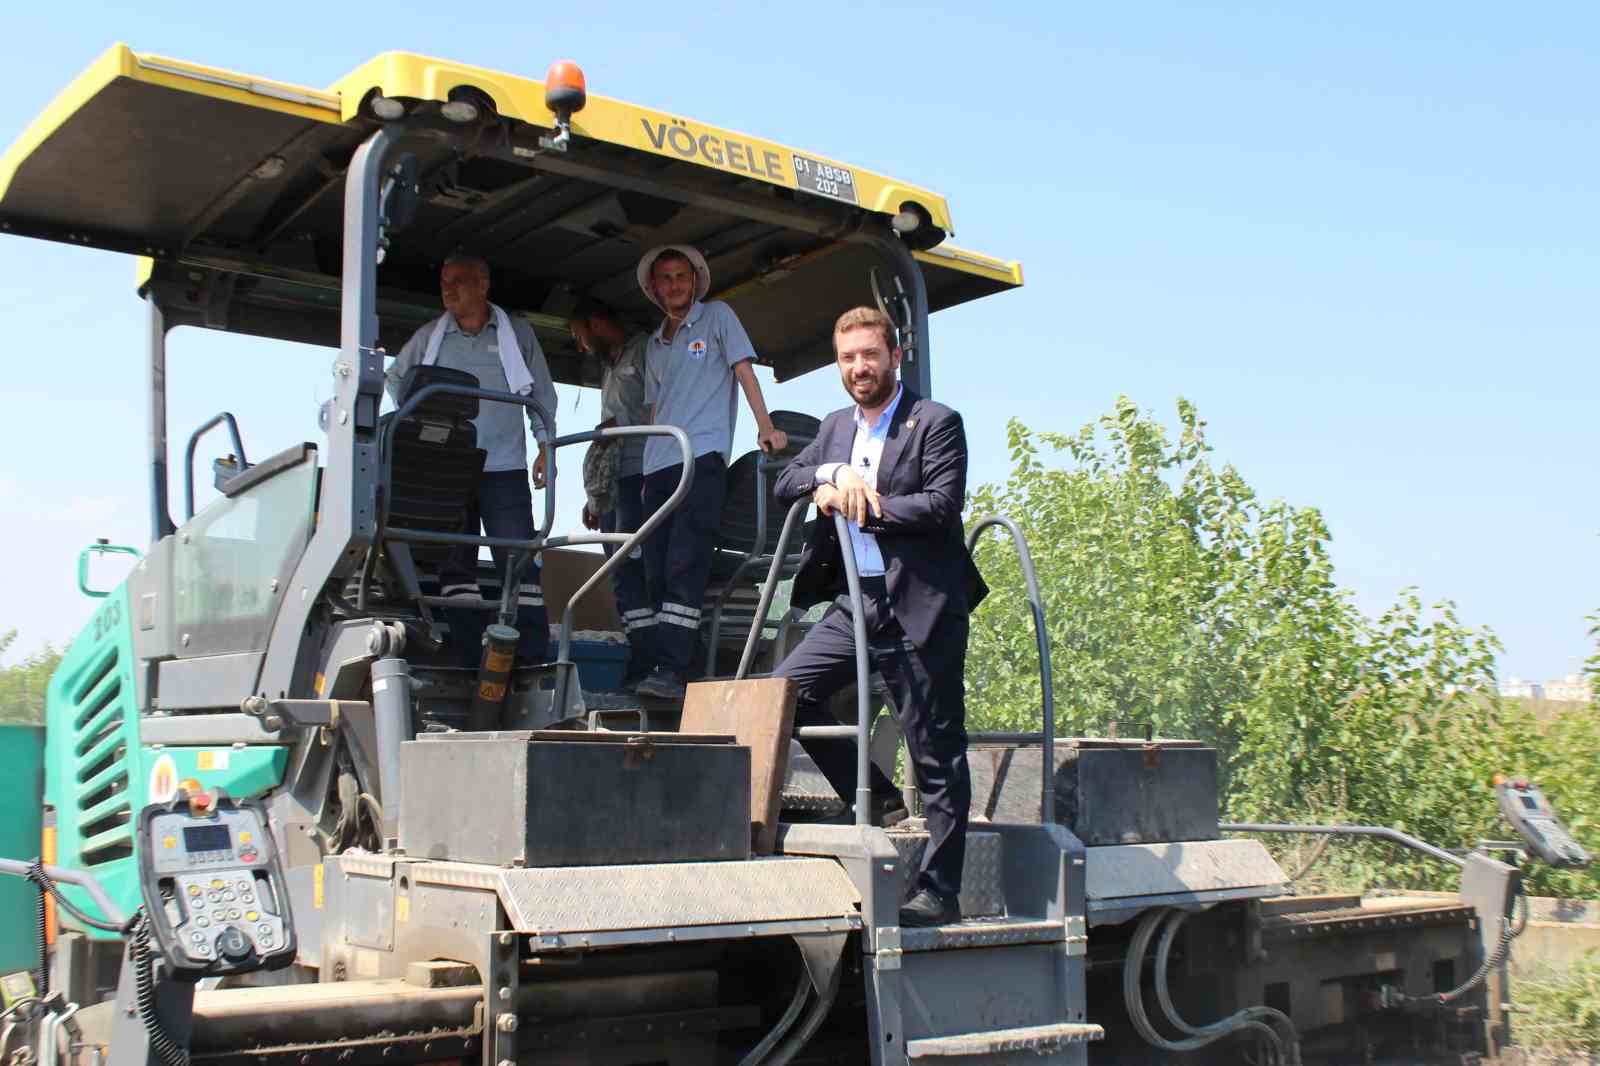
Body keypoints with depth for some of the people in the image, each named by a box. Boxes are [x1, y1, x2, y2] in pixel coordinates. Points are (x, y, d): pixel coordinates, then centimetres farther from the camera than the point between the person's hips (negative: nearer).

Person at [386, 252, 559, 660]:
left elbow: (541, 394, 11)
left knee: (520, 563, -7)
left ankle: (533, 655, -7)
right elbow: (396, 378, 24)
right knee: (454, 564, 3)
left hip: (504, 469, -2)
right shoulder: (429, 337, 10)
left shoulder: (518, 334, 6)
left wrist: (546, 447, 3)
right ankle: (469, 655, 8)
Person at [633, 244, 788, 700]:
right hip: (658, 464, 6)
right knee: (656, 568, 0)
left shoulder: (717, 317, 9)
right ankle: (663, 666, 4)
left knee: (684, 564, -17)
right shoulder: (654, 343, 24)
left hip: (702, 457, -6)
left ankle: (673, 671, -22)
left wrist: (765, 426, -13)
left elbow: (743, 369, 0)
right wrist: (648, 470, 17)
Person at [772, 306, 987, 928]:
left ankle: (938, 891, 7)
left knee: (937, 751, -1)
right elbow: (784, 484, 10)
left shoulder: (936, 422, -3)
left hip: (919, 604, -7)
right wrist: (829, 475, -10)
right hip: (856, 602, 7)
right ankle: (876, 801, 13)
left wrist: (863, 504, -11)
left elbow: (942, 505, -15)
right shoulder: (836, 428, 17)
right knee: (788, 689, -4)